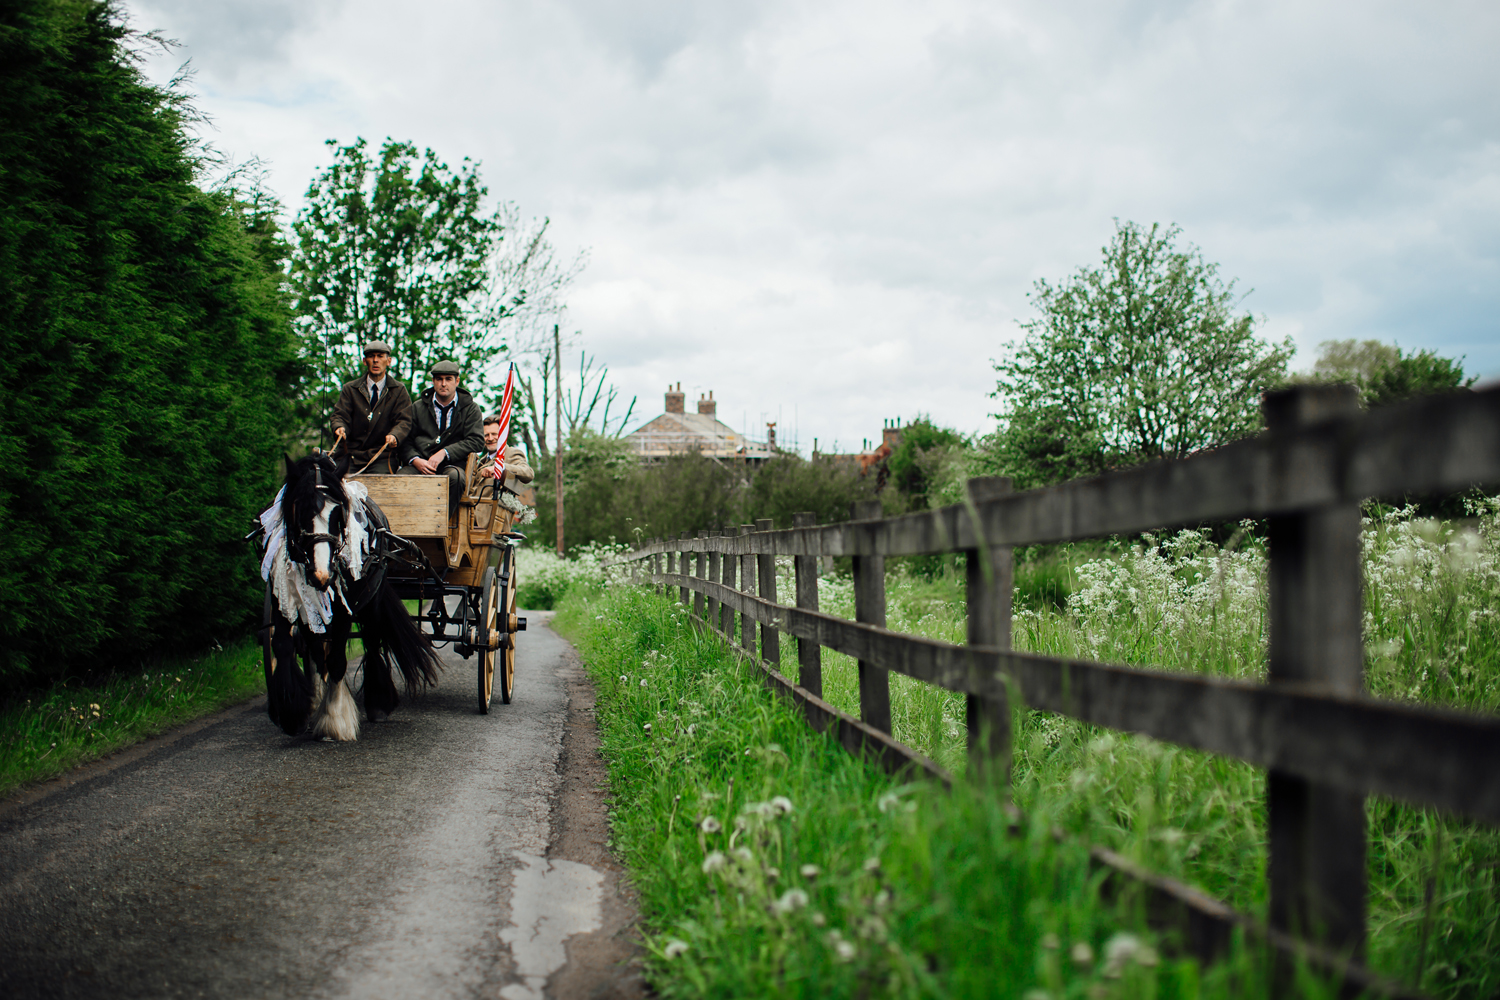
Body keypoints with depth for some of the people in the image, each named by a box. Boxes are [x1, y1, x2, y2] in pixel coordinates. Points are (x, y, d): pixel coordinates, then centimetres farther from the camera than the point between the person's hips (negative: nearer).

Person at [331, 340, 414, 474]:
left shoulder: (399, 391, 10)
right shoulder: (350, 389, 15)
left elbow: (403, 421, -1)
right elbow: (340, 415, 6)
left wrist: (394, 436, -24)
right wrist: (340, 428, -19)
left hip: (383, 458, -1)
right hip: (352, 456, 2)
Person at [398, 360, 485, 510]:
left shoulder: (470, 409, 14)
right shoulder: (418, 408, 19)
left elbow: (476, 441, 1)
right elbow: (406, 440, 13)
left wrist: (445, 453, -10)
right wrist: (414, 460, -10)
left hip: (451, 465, -1)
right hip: (420, 464, 2)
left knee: (454, 476, -39)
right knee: (401, 478, -32)